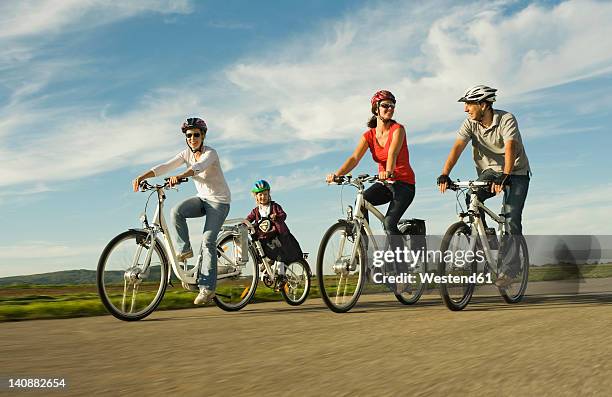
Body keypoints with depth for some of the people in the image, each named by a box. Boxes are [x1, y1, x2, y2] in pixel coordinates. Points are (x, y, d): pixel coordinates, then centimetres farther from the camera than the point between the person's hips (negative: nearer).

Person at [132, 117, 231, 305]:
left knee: (208, 241, -17)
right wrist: (142, 176, -25)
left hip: (219, 201, -6)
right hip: (202, 198, 6)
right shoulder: (186, 153, 1)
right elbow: (165, 166, -11)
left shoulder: (210, 153, -18)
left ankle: (207, 287, -13)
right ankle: (184, 249, -7)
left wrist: (179, 177, -58)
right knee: (177, 211, -25)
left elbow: (198, 167, -39)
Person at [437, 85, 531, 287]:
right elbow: (457, 147, -21)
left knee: (512, 219, -15)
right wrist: (444, 175, -36)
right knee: (472, 198, -24)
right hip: (490, 171, 4)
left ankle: (510, 265, -5)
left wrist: (505, 176, -51)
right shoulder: (470, 123, -10)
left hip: (516, 173, -4)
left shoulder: (506, 119, -22)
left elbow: (509, 149, -35)